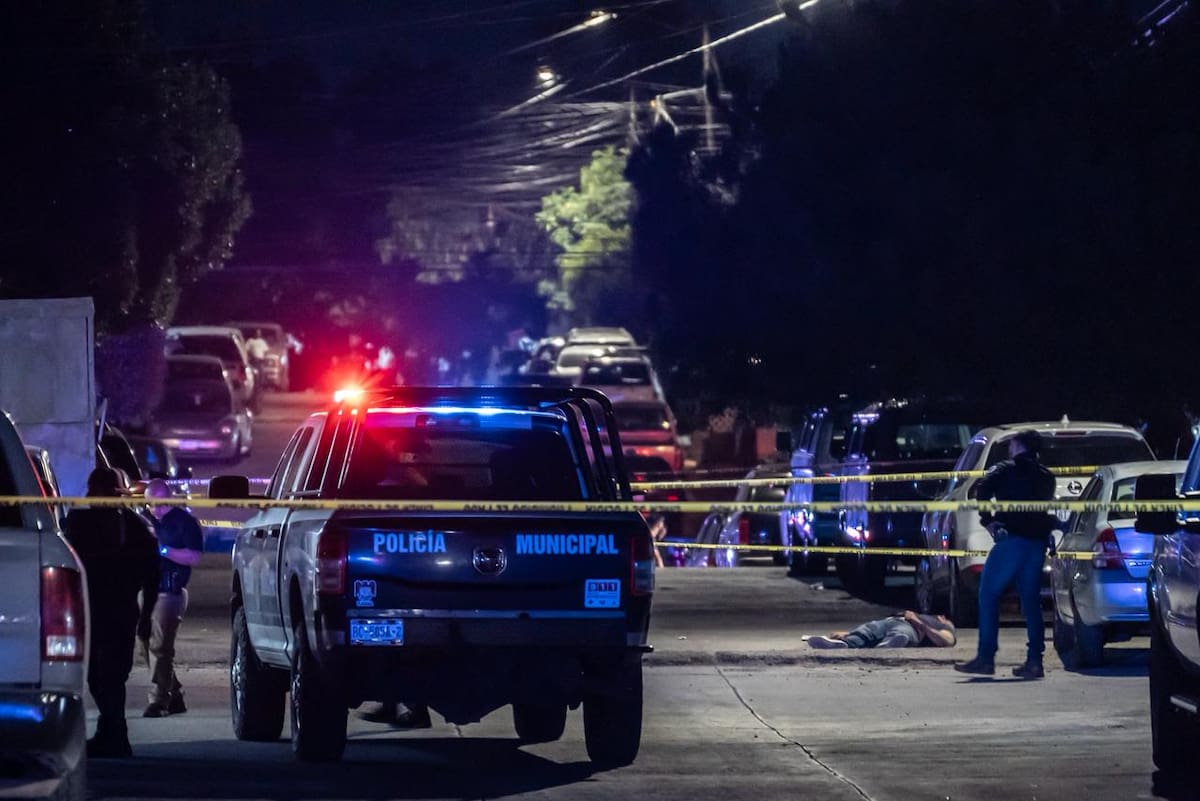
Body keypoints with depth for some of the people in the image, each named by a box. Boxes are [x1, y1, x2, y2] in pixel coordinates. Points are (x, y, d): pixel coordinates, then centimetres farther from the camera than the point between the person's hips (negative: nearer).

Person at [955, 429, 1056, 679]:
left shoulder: (1006, 470, 0)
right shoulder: (1046, 477, 16)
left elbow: (982, 490, -13)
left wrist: (988, 520, -8)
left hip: (1011, 539, -6)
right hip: (1038, 542, 6)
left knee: (988, 596, -1)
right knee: (1031, 601, 9)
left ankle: (985, 658, -7)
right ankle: (1034, 661, 3)